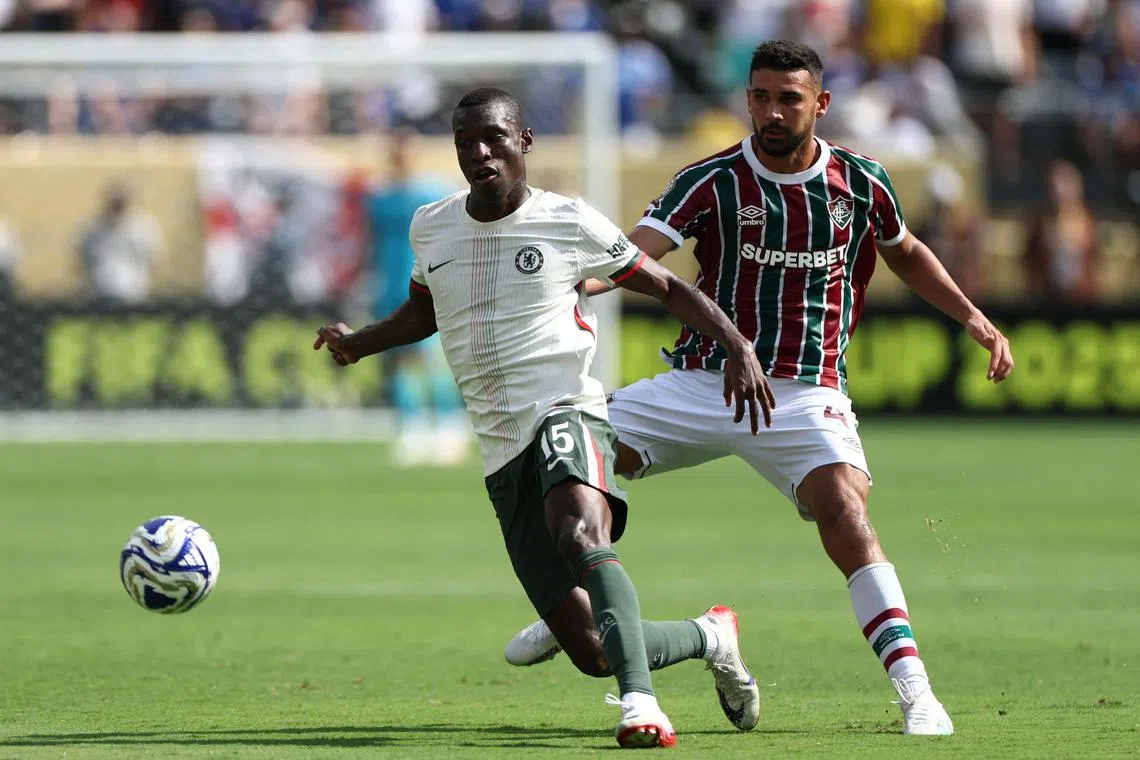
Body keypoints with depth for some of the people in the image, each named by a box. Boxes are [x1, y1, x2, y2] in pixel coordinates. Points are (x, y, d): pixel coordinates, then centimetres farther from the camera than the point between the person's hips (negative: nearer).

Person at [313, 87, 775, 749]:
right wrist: (357, 342, 17)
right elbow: (424, 311, 33)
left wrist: (738, 346, -8)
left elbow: (668, 288, 6)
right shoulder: (431, 228, 12)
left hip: (566, 413, -4)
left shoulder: (571, 224, -1)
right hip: (503, 453, 5)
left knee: (583, 535, -40)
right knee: (592, 651, -3)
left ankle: (640, 703, -49)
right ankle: (711, 637, 25)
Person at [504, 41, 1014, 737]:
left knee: (845, 510, -27)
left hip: (807, 394, -1)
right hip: (703, 383, 1)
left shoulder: (860, 183, 2)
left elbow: (908, 254, 23)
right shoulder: (713, 182, -5)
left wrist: (975, 320, 16)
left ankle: (914, 689, -27)